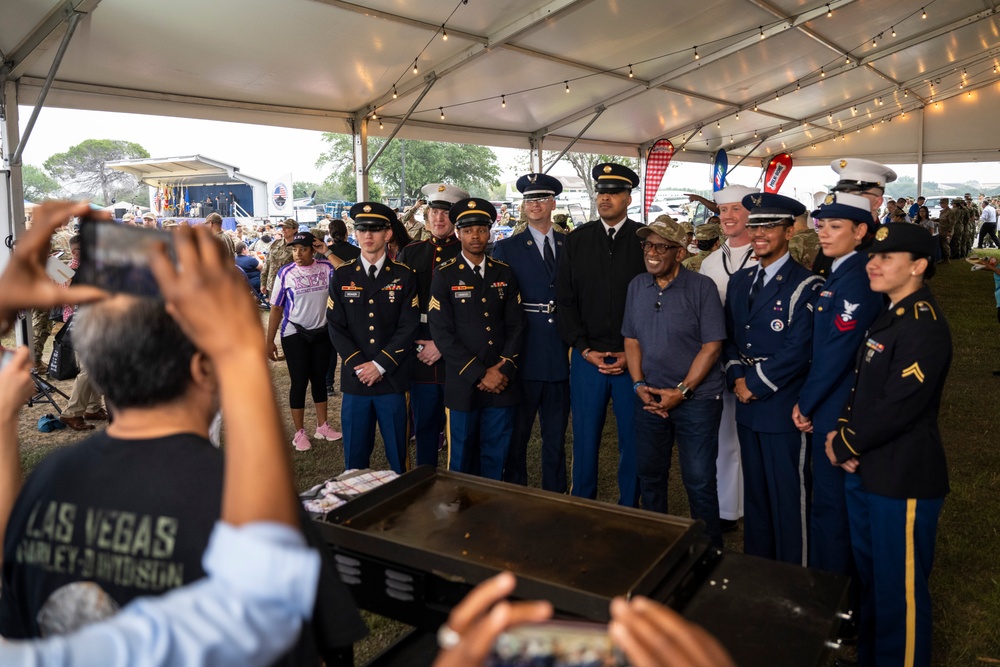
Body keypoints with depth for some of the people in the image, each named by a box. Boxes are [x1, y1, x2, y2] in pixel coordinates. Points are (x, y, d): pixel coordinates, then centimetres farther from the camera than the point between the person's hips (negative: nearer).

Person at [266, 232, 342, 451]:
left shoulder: (326, 267, -3)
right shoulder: (286, 273, -8)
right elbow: (276, 309, -4)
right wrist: (269, 341, -4)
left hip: (322, 333, 2)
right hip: (295, 334, -2)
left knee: (319, 379, 14)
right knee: (299, 381, 1)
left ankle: (322, 426, 26)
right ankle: (299, 432, 14)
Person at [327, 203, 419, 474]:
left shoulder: (404, 276, 2)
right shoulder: (341, 276, 7)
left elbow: (408, 326, -4)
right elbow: (336, 327, 2)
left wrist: (380, 365, -11)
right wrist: (358, 366, -9)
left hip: (393, 379, -1)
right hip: (355, 379, 2)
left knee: (398, 455, 6)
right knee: (355, 457, 10)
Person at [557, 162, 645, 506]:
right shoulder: (576, 240, 6)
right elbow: (565, 300, 5)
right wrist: (584, 349, -4)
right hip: (587, 358, 2)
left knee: (633, 442, 9)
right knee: (585, 439, 9)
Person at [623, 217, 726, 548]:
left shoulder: (702, 287, -9)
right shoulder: (637, 285, 6)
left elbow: (712, 346, -11)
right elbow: (631, 339, 10)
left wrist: (681, 391, -16)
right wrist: (639, 384, -3)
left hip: (697, 398, -5)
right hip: (650, 398, 5)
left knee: (699, 481, 1)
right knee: (649, 475, 13)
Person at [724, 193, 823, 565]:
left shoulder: (805, 287, -10)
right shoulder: (739, 282, 12)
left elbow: (797, 351, -17)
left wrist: (755, 384, -13)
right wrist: (736, 377, -3)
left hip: (784, 409, -7)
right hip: (747, 408, 7)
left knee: (788, 498, 3)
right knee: (755, 492, 18)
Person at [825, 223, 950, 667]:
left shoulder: (924, 327, -19)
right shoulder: (889, 316, 12)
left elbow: (897, 408, -23)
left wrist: (845, 447, -11)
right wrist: (843, 433, -1)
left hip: (903, 478, -10)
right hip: (867, 469, 10)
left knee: (899, 589, 5)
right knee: (870, 577, 23)